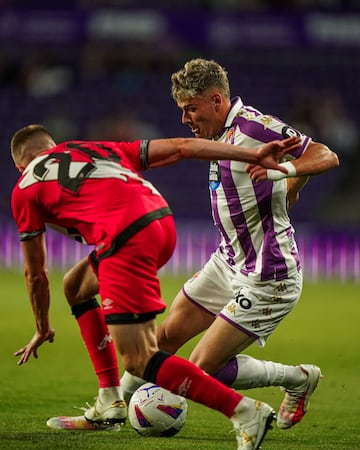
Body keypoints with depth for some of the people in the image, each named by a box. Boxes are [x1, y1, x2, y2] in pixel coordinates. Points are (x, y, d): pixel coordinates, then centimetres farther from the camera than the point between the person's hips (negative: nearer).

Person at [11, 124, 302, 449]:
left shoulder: (25, 189, 19)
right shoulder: (100, 148, 31)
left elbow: (35, 275, 24)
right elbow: (181, 147, 20)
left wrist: (43, 330, 40)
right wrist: (254, 156, 17)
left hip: (126, 240, -7)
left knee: (139, 363, -4)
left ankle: (245, 412, -14)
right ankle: (113, 403, 30)